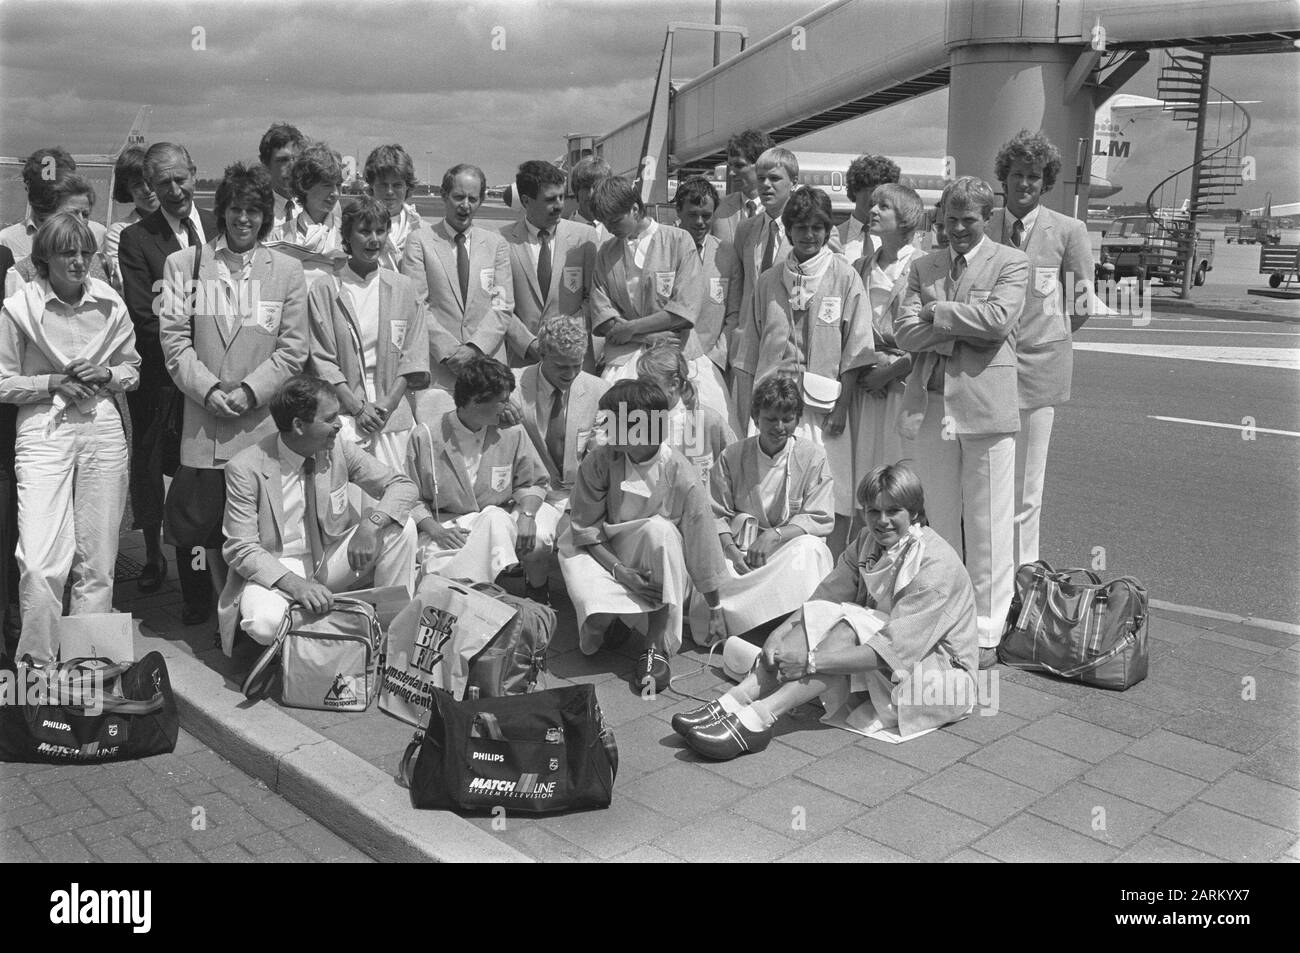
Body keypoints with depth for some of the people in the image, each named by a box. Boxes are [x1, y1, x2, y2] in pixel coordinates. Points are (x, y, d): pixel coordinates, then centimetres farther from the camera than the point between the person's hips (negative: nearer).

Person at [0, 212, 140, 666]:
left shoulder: (110, 304, 4)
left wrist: (105, 375, -5)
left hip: (103, 429, 3)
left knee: (97, 560, 7)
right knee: (39, 564, -12)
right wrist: (54, 383, -12)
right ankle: (37, 665, 5)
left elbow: (133, 369, 15)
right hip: (43, 431, -3)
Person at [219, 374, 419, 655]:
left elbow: (402, 486, -4)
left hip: (334, 563, 4)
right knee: (265, 622, -37)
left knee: (402, 527, -18)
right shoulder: (245, 469, -16)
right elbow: (241, 549, -16)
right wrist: (294, 583, -33)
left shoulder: (337, 449, -6)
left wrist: (371, 524, -26)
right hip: (275, 569, -4)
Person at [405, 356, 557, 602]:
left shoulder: (512, 432, 1)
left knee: (539, 537, -28)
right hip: (447, 526, -3)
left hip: (500, 522, 3)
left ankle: (537, 591, -2)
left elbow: (533, 482, 11)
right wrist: (435, 530, -18)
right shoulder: (425, 438, -5)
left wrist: (527, 514, -11)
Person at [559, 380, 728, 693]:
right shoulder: (599, 462, -12)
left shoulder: (679, 477, -17)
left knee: (659, 529, -34)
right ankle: (600, 621, 3)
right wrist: (620, 570, -23)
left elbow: (702, 549, -9)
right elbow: (585, 529, -8)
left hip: (659, 572, 0)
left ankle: (657, 645, -23)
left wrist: (715, 612, -3)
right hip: (606, 557, 0)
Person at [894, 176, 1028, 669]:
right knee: (939, 522, 11)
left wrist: (939, 312, -5)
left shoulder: (1010, 263, 4)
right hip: (931, 406, 4)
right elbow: (905, 332, 1)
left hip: (985, 405, -4)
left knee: (988, 527, 1)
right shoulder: (922, 267, 14)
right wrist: (967, 328, -8)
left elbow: (999, 318, -14)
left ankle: (985, 632, 10)